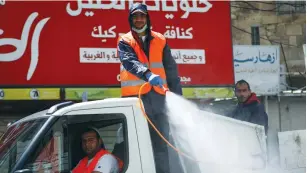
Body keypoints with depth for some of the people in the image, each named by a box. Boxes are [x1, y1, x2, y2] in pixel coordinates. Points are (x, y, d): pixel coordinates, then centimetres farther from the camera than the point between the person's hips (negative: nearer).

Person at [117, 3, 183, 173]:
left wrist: (177, 94, 7)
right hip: (135, 96, -3)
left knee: (161, 140, 6)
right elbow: (130, 61, -15)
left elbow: (171, 69, 14)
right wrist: (148, 74, -33)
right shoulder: (124, 42, 5)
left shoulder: (159, 40, 14)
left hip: (157, 96, 3)